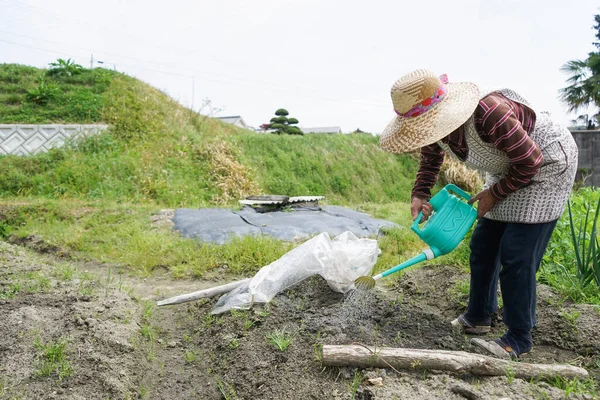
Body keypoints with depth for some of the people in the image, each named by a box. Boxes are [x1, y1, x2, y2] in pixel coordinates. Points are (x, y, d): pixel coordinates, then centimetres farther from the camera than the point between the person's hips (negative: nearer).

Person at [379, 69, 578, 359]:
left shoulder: (488, 114, -39)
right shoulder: (438, 124, -14)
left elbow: (531, 160, -27)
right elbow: (431, 159, 8)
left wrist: (494, 194, -17)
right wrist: (420, 194, -7)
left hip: (546, 165, -8)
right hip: (508, 171, 8)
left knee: (517, 254, -11)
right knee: (483, 245, 8)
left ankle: (519, 338, 4)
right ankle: (478, 318, 24)